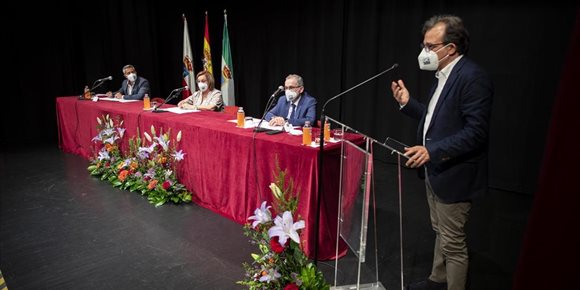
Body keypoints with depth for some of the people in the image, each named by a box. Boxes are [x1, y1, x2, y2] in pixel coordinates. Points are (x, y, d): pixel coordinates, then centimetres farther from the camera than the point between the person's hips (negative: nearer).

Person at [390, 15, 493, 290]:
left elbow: (476, 131, -25)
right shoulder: (443, 75, 10)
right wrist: (408, 103, 6)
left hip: (453, 174, -10)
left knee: (453, 242, 4)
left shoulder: (472, 77, -20)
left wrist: (433, 151, -29)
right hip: (434, 170, 10)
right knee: (440, 232, 24)